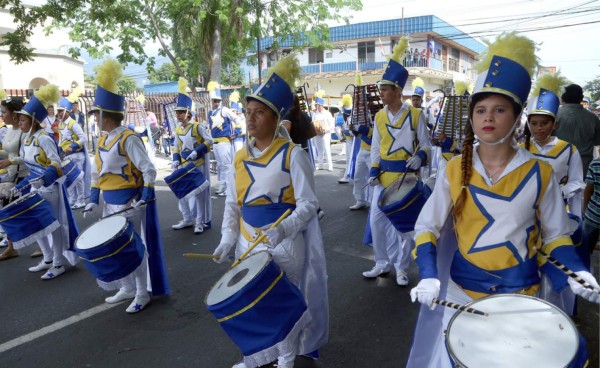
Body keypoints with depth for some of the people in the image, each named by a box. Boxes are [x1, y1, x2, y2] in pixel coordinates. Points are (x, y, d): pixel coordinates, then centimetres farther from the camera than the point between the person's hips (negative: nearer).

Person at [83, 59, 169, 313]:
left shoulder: (128, 138, -16)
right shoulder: (103, 139, 9)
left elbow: (148, 170, -19)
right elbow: (97, 172, 16)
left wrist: (146, 197, -28)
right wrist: (94, 199, 10)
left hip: (129, 202, -9)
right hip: (111, 203, 9)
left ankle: (142, 293, 14)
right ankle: (127, 288, 32)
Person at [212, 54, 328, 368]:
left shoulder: (292, 154, -13)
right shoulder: (240, 157, 4)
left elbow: (308, 204, -14)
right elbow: (232, 204, 10)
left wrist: (284, 229, -28)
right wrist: (228, 239, -1)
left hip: (284, 243, -5)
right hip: (248, 243, 5)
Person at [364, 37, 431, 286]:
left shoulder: (415, 115, -5)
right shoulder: (379, 117, 5)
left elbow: (426, 145, 0)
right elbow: (375, 148, 8)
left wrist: (419, 157, -22)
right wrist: (374, 171, -6)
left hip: (407, 177, -4)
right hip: (384, 176, 4)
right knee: (377, 220, 5)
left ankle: (401, 267, 21)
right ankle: (382, 263, 23)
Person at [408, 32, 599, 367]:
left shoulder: (540, 174, -7)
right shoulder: (454, 171, -7)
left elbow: (555, 235, 3)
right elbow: (427, 227, -3)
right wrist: (428, 275, -17)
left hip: (520, 291, 0)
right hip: (462, 289, 0)